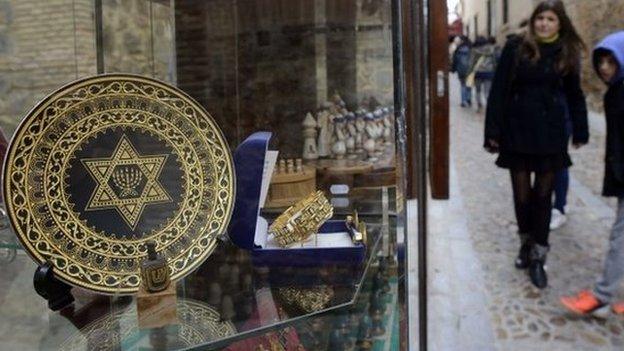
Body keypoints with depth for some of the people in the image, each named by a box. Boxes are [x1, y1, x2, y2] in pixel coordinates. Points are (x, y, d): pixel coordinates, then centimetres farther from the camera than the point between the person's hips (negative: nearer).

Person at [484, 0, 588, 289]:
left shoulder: (567, 52, 3)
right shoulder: (516, 48, -4)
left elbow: (574, 94, 11)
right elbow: (499, 90, -5)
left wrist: (580, 131, 11)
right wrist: (493, 130, -8)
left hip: (550, 134, 1)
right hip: (517, 132, -1)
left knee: (543, 194, 5)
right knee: (521, 192, 8)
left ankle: (538, 257, 13)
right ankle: (526, 242, 32)